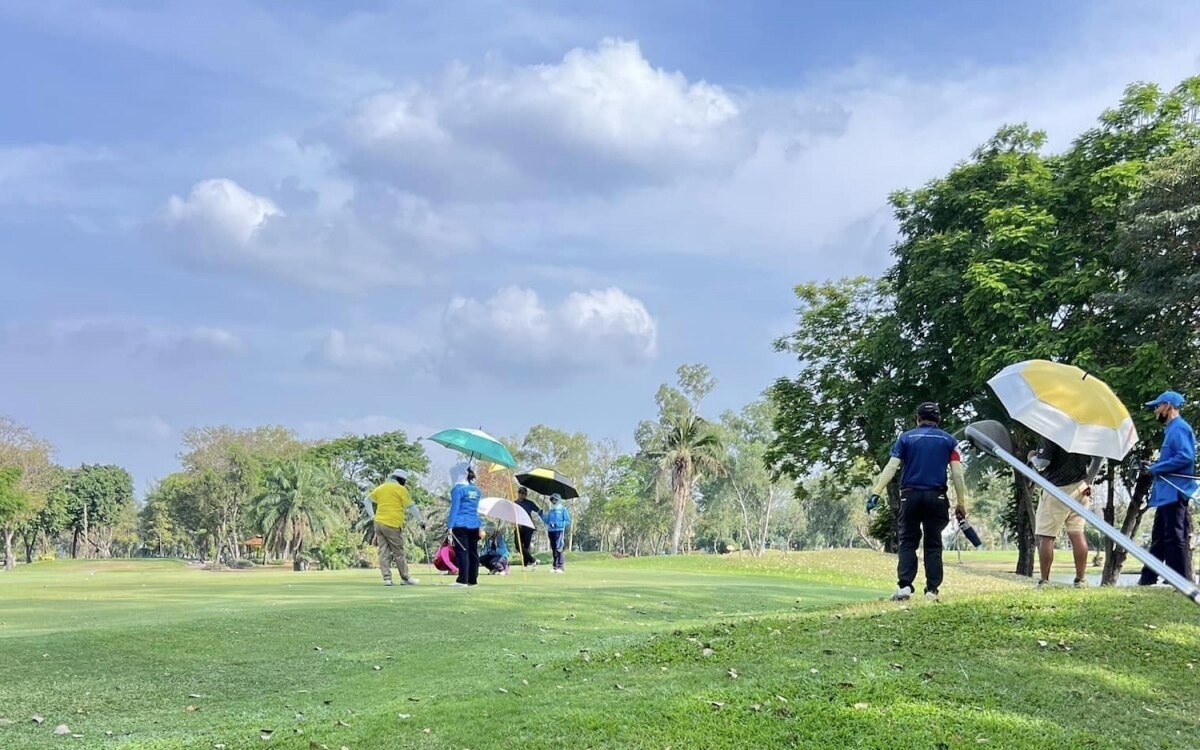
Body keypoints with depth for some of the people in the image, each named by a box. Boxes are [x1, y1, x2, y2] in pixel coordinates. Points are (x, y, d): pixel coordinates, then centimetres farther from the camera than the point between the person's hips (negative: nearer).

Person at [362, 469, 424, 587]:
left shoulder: (380, 488, 15)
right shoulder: (401, 489, -3)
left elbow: (366, 500, 20)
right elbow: (411, 507, -3)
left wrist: (372, 516, 17)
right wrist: (421, 520, 4)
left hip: (379, 523, 6)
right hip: (392, 525, -6)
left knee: (383, 552, 6)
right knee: (399, 552, 2)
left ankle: (387, 578, 3)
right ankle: (405, 578, 10)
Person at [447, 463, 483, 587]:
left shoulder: (458, 489, -6)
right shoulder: (476, 490, 16)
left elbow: (454, 508, -10)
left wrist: (450, 525, -11)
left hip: (461, 525, -7)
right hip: (474, 525, 7)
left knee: (462, 552, -8)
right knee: (473, 552, 8)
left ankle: (462, 580, -11)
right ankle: (472, 580, 12)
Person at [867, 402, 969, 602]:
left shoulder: (906, 438, 8)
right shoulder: (948, 440, 9)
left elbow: (891, 467, -4)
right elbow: (957, 473, 1)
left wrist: (876, 492, -9)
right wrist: (961, 503, 4)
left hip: (910, 495, 0)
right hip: (936, 497, 0)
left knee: (907, 542, 6)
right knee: (933, 544, 7)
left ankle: (904, 585, -8)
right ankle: (932, 589, 3)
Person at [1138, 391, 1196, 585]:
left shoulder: (1179, 428, -10)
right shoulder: (1170, 429, 21)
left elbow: (1185, 457, -22)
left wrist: (1155, 468, -16)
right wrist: (1155, 468, 6)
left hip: (1174, 492, -11)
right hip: (1166, 494, 11)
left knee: (1175, 537, -8)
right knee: (1159, 537, 12)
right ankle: (1148, 577, 17)